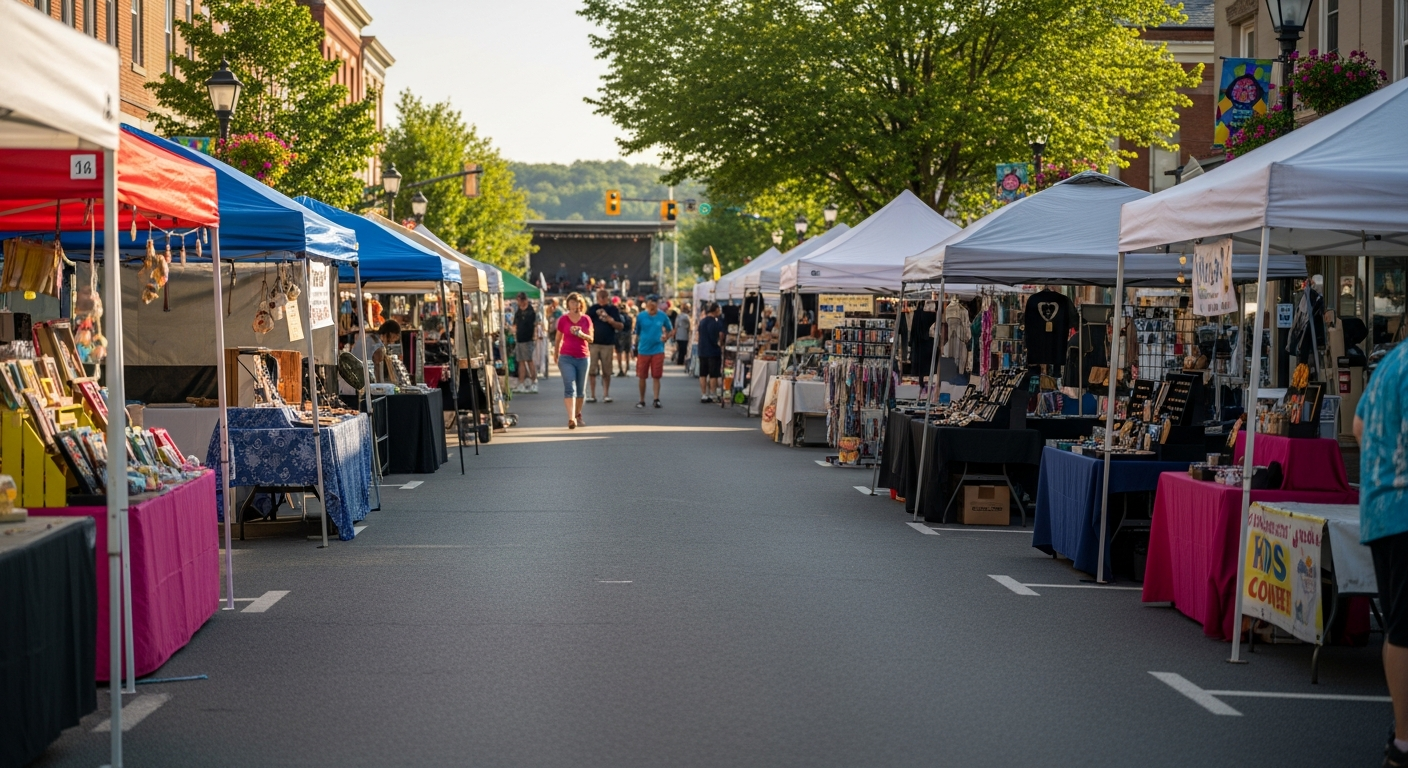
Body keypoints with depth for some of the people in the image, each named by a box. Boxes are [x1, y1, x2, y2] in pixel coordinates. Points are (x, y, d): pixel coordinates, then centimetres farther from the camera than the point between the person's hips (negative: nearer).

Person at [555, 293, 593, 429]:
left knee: (581, 390, 11)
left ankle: (578, 415, 26)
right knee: (569, 388, -13)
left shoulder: (586, 320, 4)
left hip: (582, 358, 3)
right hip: (566, 357, -3)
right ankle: (571, 418, -22)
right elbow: (558, 340, 8)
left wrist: (581, 334, -18)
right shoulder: (563, 320, 0)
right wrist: (556, 357, 11)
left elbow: (591, 339, 2)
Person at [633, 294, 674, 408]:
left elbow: (670, 330, 12)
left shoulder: (663, 316, -1)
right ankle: (642, 400, 16)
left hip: (658, 350, -1)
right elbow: (637, 333, 9)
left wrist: (665, 337, -7)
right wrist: (635, 347, 9)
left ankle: (656, 399, 1)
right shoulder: (640, 316, -1)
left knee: (656, 377, -2)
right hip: (643, 351, 1)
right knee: (642, 377, 6)